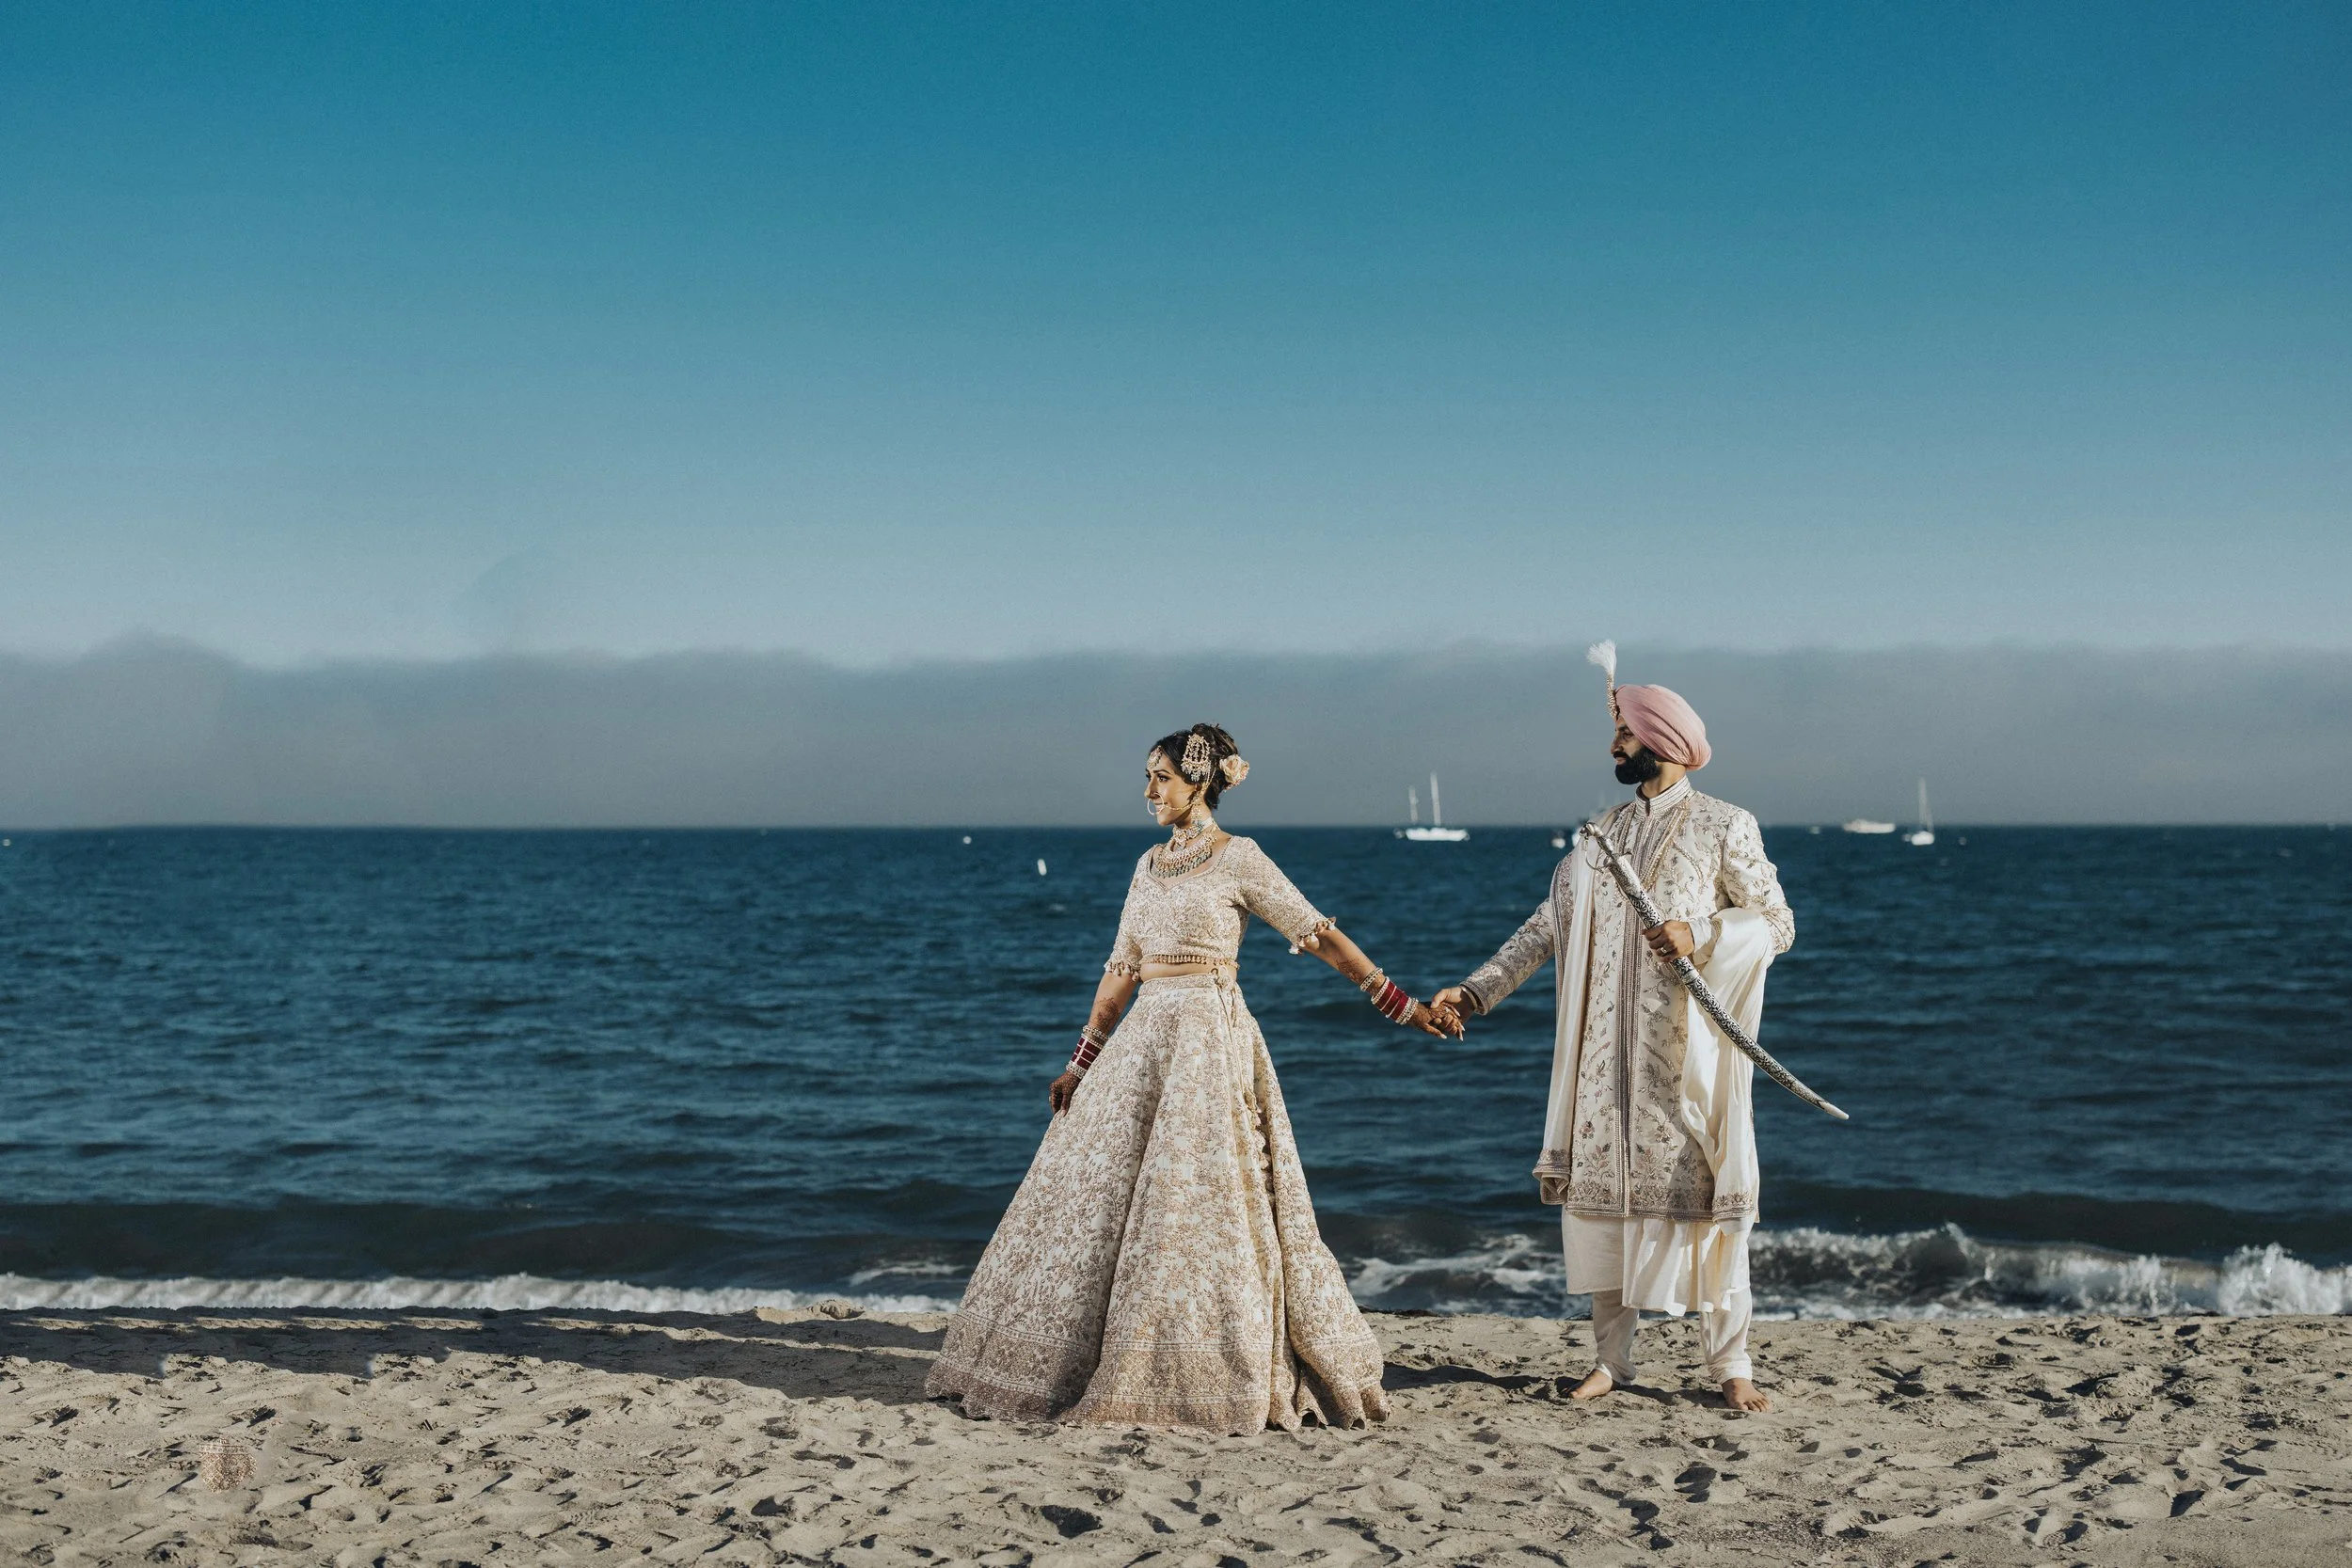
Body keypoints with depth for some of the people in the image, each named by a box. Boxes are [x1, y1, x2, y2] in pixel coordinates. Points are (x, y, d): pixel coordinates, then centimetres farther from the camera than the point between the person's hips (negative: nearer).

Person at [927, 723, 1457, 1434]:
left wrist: (1402, 1004, -11)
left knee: (1200, 1202, -6)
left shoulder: (1239, 860, -6)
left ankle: (1209, 1377, 5)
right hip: (1143, 1042, 7)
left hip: (1210, 1041, -7)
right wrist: (1082, 1062, 13)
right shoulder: (1150, 864, 14)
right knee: (1100, 1197, 5)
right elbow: (1121, 969, 16)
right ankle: (1082, 1367, 13)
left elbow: (1319, 935, -7)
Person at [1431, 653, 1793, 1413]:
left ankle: (1731, 1365, 3)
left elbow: (1777, 923, -2)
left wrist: (1701, 935, -18)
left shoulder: (1724, 828, -1)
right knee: (1602, 1186, 4)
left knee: (1705, 1192, -5)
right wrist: (1476, 990, 4)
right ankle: (1612, 1357, 13)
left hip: (1687, 1046, -5)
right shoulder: (1604, 831, 13)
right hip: (1606, 1048, 5)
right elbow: (1548, 925, 12)